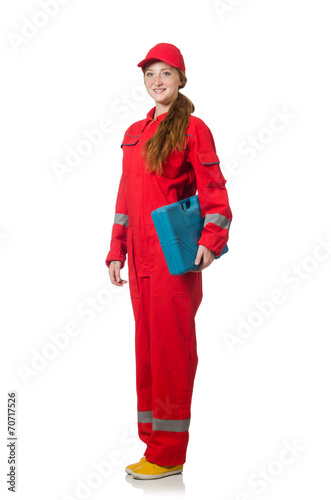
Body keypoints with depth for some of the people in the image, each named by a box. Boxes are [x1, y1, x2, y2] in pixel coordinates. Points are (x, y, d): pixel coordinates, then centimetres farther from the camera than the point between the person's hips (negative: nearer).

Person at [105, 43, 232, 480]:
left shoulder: (192, 129, -2)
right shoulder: (134, 134, 17)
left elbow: (213, 192, -8)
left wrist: (211, 240, -22)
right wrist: (116, 252, 15)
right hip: (141, 258, 7)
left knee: (171, 348, -2)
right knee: (146, 346, 11)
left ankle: (168, 454, 7)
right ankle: (154, 438, 23)